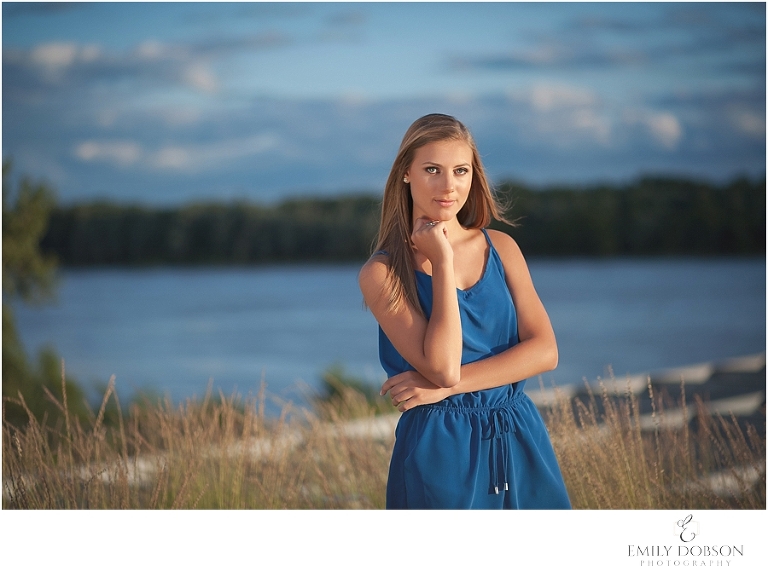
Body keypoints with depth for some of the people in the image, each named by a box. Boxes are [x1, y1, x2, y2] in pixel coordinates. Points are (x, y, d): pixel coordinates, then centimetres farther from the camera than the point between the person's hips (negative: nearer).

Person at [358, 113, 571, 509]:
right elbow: (443, 367, -18)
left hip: (519, 437, 4)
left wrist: (445, 385, -14)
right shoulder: (382, 272, -8)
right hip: (440, 445, -4)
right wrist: (442, 262, -16)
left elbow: (544, 351, -4)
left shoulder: (500, 248, 5)